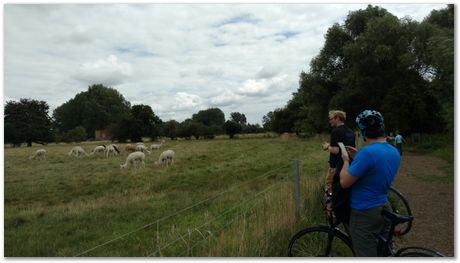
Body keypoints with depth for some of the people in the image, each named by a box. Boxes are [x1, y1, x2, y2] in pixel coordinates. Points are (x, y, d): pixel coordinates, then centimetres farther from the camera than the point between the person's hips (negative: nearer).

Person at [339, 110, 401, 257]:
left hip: (364, 213, -8)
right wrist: (358, 157, 11)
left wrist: (346, 160, -3)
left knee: (367, 255, 5)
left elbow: (344, 182, -20)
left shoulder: (367, 152, -25)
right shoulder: (395, 152, 3)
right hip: (384, 209, 9)